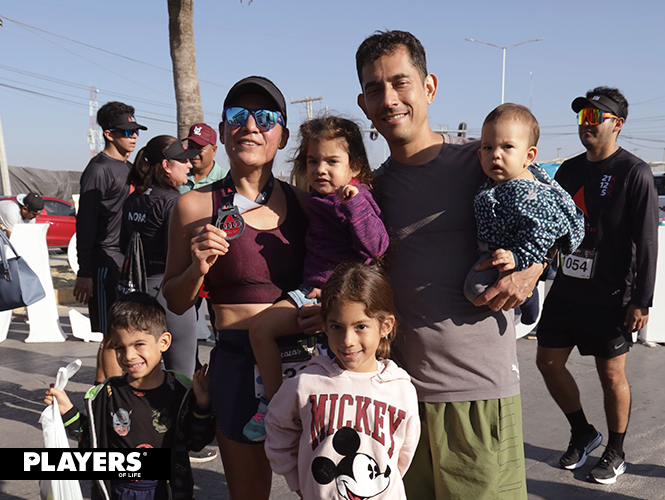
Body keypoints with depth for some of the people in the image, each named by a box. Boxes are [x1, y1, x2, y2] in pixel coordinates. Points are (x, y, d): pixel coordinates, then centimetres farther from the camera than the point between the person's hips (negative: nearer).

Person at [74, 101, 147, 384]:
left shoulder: (128, 169, 17)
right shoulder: (99, 170, -9)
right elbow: (85, 225, -13)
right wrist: (84, 273, -17)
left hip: (128, 262, 9)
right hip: (106, 263, -9)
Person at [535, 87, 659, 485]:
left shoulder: (635, 173, -8)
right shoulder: (569, 170, 10)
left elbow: (647, 243, -11)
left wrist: (641, 301, -14)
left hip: (610, 297, -6)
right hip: (565, 289, 6)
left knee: (612, 374, 5)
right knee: (549, 361, 8)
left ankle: (616, 453, 26)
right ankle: (583, 433, 30)